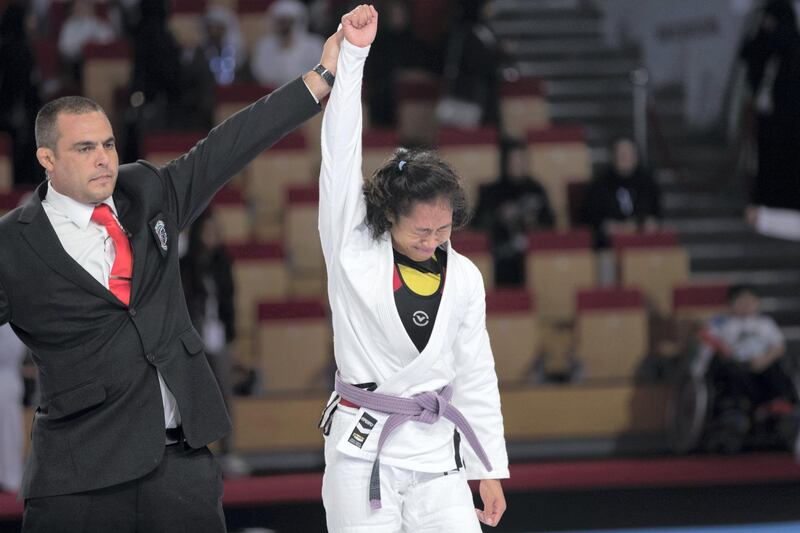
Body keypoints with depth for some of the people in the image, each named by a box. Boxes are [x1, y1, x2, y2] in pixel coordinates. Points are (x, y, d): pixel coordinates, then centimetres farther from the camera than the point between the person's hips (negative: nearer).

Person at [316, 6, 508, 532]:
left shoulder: (463, 278, 3)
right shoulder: (353, 249, -6)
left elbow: (475, 374, 10)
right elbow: (340, 152, -13)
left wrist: (490, 468, 10)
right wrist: (352, 53, -19)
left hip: (435, 448, 3)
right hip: (363, 446, -3)